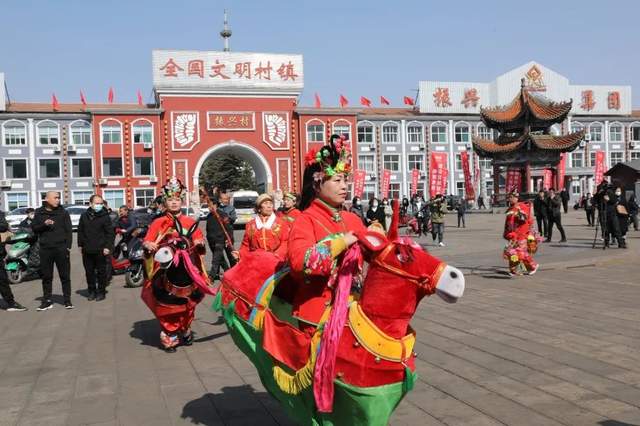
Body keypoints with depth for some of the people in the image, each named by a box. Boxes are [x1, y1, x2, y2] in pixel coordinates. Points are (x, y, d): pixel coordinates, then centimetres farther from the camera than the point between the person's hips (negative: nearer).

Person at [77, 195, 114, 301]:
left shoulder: (105, 216, -3)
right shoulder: (84, 216, 9)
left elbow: (110, 233, -4)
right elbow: (80, 231, 17)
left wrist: (108, 247, -11)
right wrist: (80, 245, 12)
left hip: (100, 250, -4)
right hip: (87, 250, 4)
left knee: (101, 272, 3)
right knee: (89, 272, 10)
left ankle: (101, 292, 13)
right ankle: (91, 291, 22)